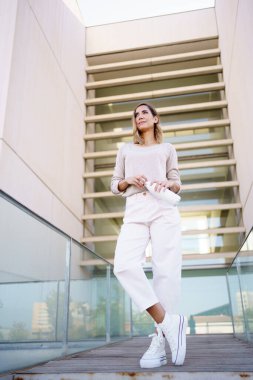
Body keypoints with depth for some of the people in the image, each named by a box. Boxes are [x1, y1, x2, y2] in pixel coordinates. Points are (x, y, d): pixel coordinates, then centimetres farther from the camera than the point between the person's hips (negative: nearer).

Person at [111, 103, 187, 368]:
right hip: (135, 210, 1)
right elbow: (114, 185, 22)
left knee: (166, 269, -14)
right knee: (124, 265, -23)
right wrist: (128, 180, 0)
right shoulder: (126, 150, 28)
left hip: (163, 208, -1)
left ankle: (159, 342, -10)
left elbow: (177, 184, 18)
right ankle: (169, 322, -17)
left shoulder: (167, 148, 24)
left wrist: (168, 183, -6)